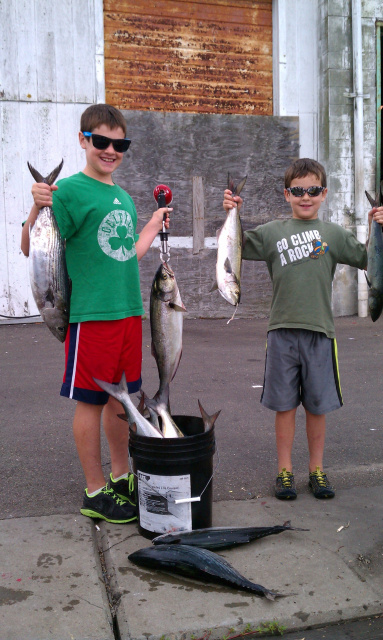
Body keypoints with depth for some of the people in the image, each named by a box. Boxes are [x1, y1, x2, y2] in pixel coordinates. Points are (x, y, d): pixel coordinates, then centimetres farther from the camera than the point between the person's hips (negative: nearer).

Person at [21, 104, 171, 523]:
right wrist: (37, 208, -27)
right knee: (91, 401, 3)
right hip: (91, 313, -7)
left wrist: (154, 225, 26)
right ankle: (95, 492, 16)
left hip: (129, 311, 7)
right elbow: (32, 250, -12)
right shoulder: (70, 191, -7)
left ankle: (121, 477, 30)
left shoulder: (123, 196, 15)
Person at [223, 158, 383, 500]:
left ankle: (317, 469, 26)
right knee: (285, 405, 7)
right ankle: (285, 470, 21)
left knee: (317, 406, 10)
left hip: (320, 331, 1)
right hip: (282, 330, 0)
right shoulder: (272, 232, 5)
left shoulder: (333, 233, 6)